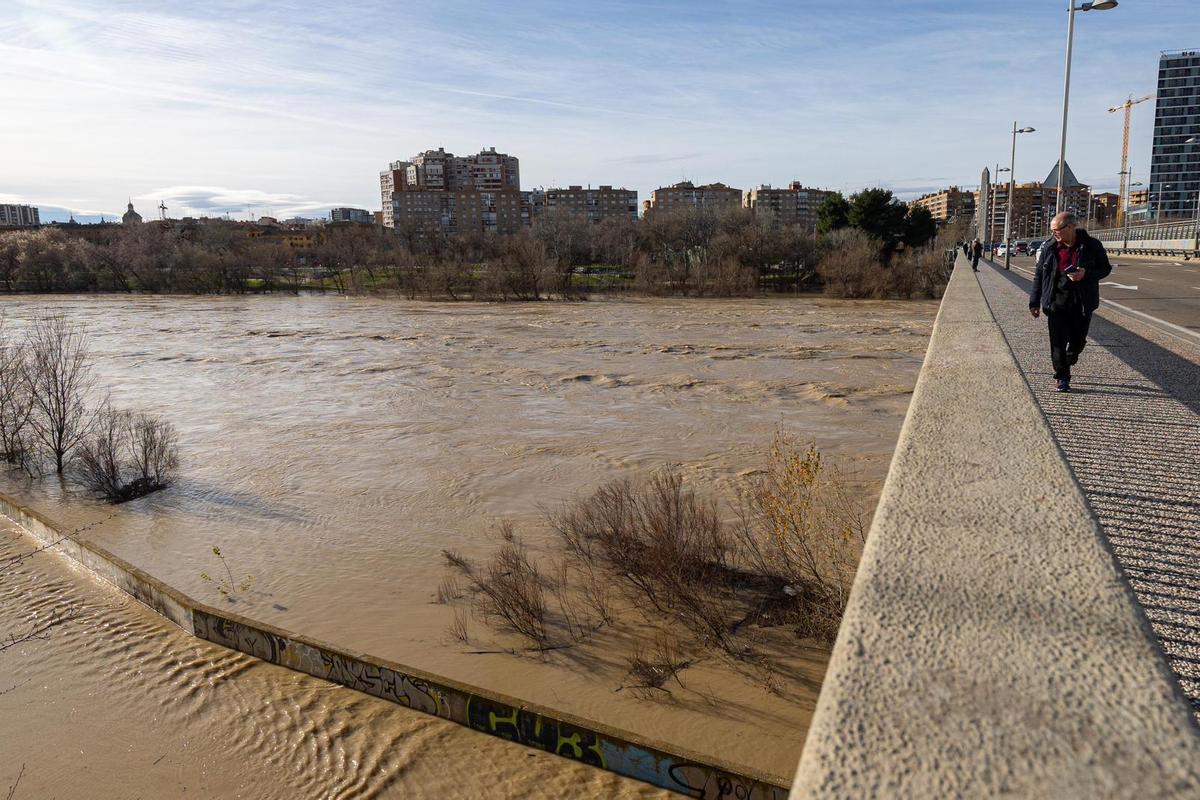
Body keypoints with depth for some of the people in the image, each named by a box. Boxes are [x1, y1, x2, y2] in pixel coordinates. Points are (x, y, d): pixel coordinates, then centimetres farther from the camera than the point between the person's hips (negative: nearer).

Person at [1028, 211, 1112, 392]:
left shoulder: (1092, 246, -4)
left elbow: (1105, 268, 4)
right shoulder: (1049, 248, 0)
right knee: (1058, 342, -1)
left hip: (1082, 303, 0)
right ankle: (1062, 377, 10)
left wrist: (1086, 274, -18)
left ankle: (1067, 363, 38)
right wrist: (1035, 302, 5)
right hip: (1056, 302, 0)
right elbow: (1039, 275, 6)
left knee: (1078, 340, 10)